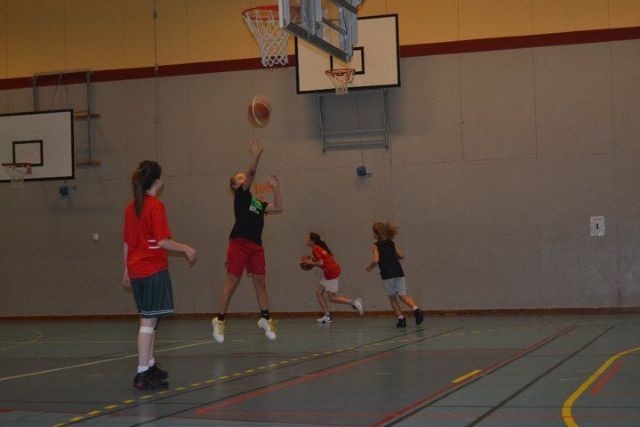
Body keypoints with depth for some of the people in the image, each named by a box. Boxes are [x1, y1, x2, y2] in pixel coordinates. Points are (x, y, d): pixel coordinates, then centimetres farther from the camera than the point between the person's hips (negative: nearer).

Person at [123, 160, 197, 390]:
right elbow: (162, 241, -17)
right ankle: (142, 374, -10)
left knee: (150, 320, 19)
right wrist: (186, 248, -4)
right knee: (149, 321, -8)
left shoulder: (131, 207, 10)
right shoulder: (156, 206, -13)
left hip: (136, 269, 8)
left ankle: (150, 366, 29)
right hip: (154, 270, -8)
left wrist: (127, 269, 24)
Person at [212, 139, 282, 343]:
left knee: (260, 281, 8)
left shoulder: (257, 203, 23)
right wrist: (256, 156, -22)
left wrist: (275, 188, 14)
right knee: (232, 282, -6)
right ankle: (220, 320, -1)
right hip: (239, 243, -7)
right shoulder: (241, 195, 3)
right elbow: (251, 174, -11)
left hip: (256, 245, 7)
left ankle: (265, 318, 17)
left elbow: (278, 207, 20)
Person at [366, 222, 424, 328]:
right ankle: (416, 310, -21)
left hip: (387, 275, -4)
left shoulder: (375, 246, -2)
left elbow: (375, 260, -15)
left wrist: (369, 267, 4)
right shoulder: (391, 243, 15)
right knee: (403, 295, 5)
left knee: (392, 297, 12)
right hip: (399, 272, 4)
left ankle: (401, 318, 5)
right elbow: (402, 255, 10)